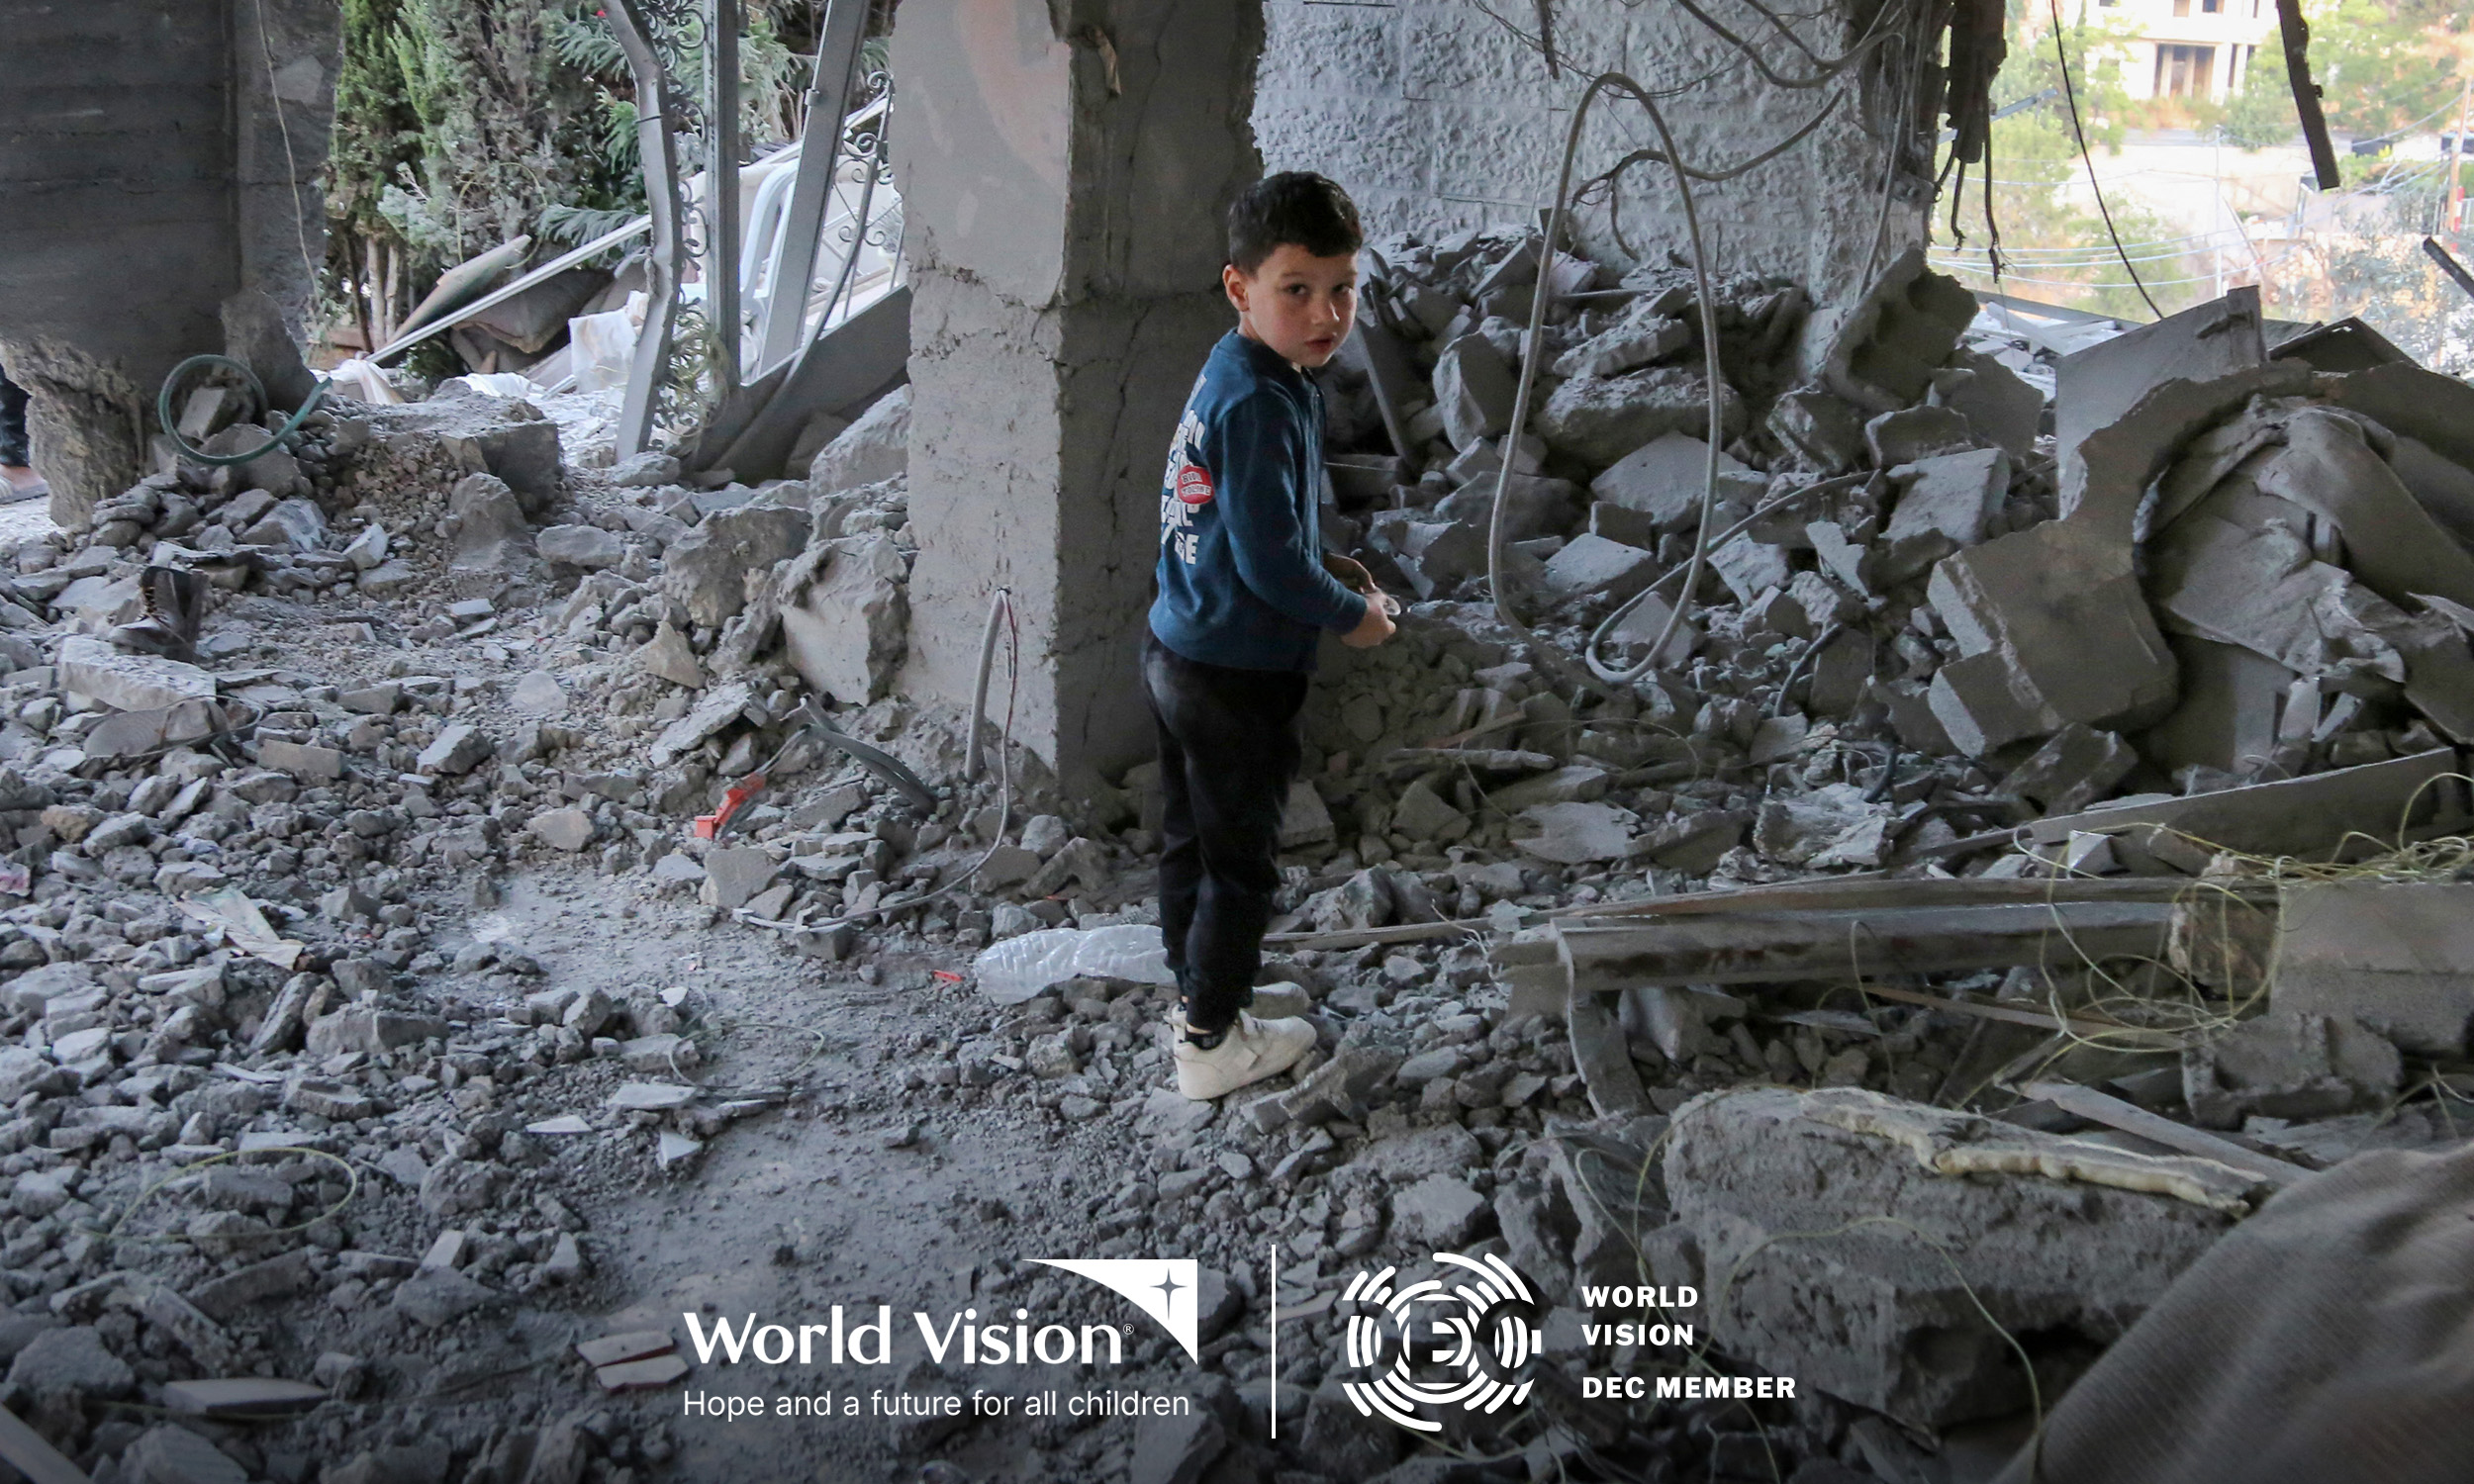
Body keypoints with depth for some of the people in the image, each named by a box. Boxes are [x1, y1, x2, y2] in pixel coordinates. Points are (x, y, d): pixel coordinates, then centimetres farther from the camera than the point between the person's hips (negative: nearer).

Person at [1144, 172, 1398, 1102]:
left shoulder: (1228, 375, 6)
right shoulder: (1262, 403, -24)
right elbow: (1269, 564, -25)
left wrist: (1323, 567, 12)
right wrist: (1351, 614, -10)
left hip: (1179, 651, 10)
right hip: (1235, 676, -10)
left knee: (1191, 842, 21)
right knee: (1240, 862, 6)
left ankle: (1194, 1000, 38)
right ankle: (1212, 1043, 20)